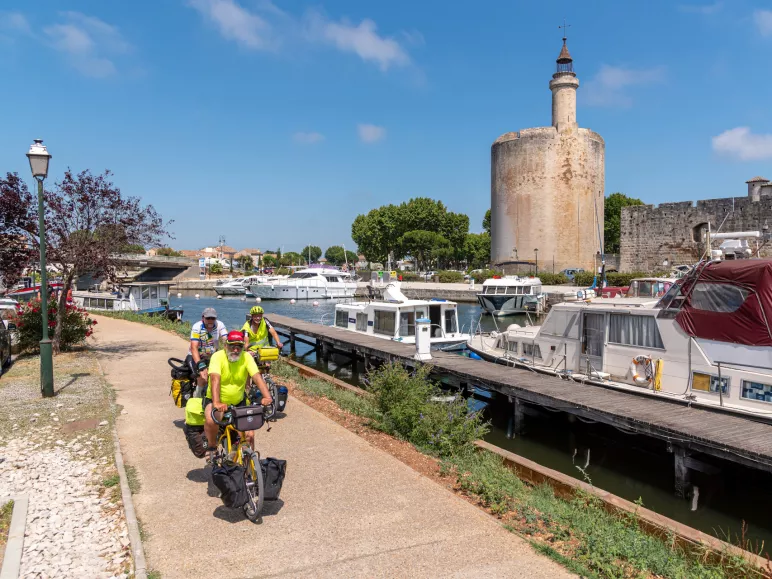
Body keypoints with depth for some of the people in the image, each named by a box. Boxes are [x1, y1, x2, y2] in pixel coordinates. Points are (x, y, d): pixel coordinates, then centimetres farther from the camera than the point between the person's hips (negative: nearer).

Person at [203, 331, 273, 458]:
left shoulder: (246, 357, -11)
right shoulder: (218, 356, -18)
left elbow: (257, 377, -23)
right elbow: (215, 379, -33)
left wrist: (267, 397, -40)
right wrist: (216, 403, -48)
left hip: (238, 402, 3)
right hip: (217, 401, -2)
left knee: (249, 435, -7)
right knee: (210, 420, -32)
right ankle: (212, 449, -4)